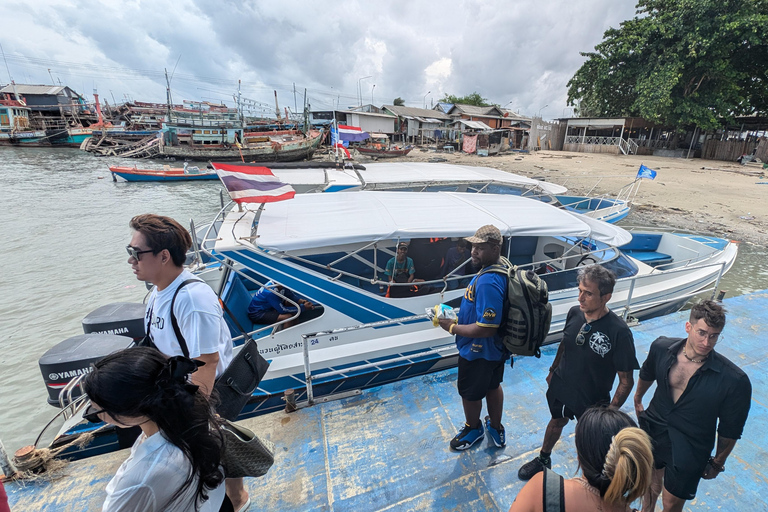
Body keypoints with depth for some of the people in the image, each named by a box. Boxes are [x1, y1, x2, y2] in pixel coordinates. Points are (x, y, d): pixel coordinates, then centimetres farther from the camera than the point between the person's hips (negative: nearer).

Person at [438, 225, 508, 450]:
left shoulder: (488, 282, -35)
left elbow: (485, 329, -34)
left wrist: (453, 328, -22)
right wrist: (460, 316, 9)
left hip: (478, 352, -9)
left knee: (469, 392, 18)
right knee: (492, 386, 27)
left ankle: (473, 429, 45)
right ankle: (495, 427, 50)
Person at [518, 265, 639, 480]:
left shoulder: (619, 332, -29)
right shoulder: (574, 313, -15)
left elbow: (626, 380, -19)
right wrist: (553, 370, 14)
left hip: (592, 399, -4)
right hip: (561, 387, 5)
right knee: (557, 422, 28)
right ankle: (543, 459, 53)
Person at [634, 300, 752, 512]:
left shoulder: (735, 381, -24)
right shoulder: (661, 348, -17)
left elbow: (730, 429, -9)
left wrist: (717, 463, 3)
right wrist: (638, 399, 21)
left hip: (689, 451, -3)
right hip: (653, 429, 3)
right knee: (651, 483, 27)